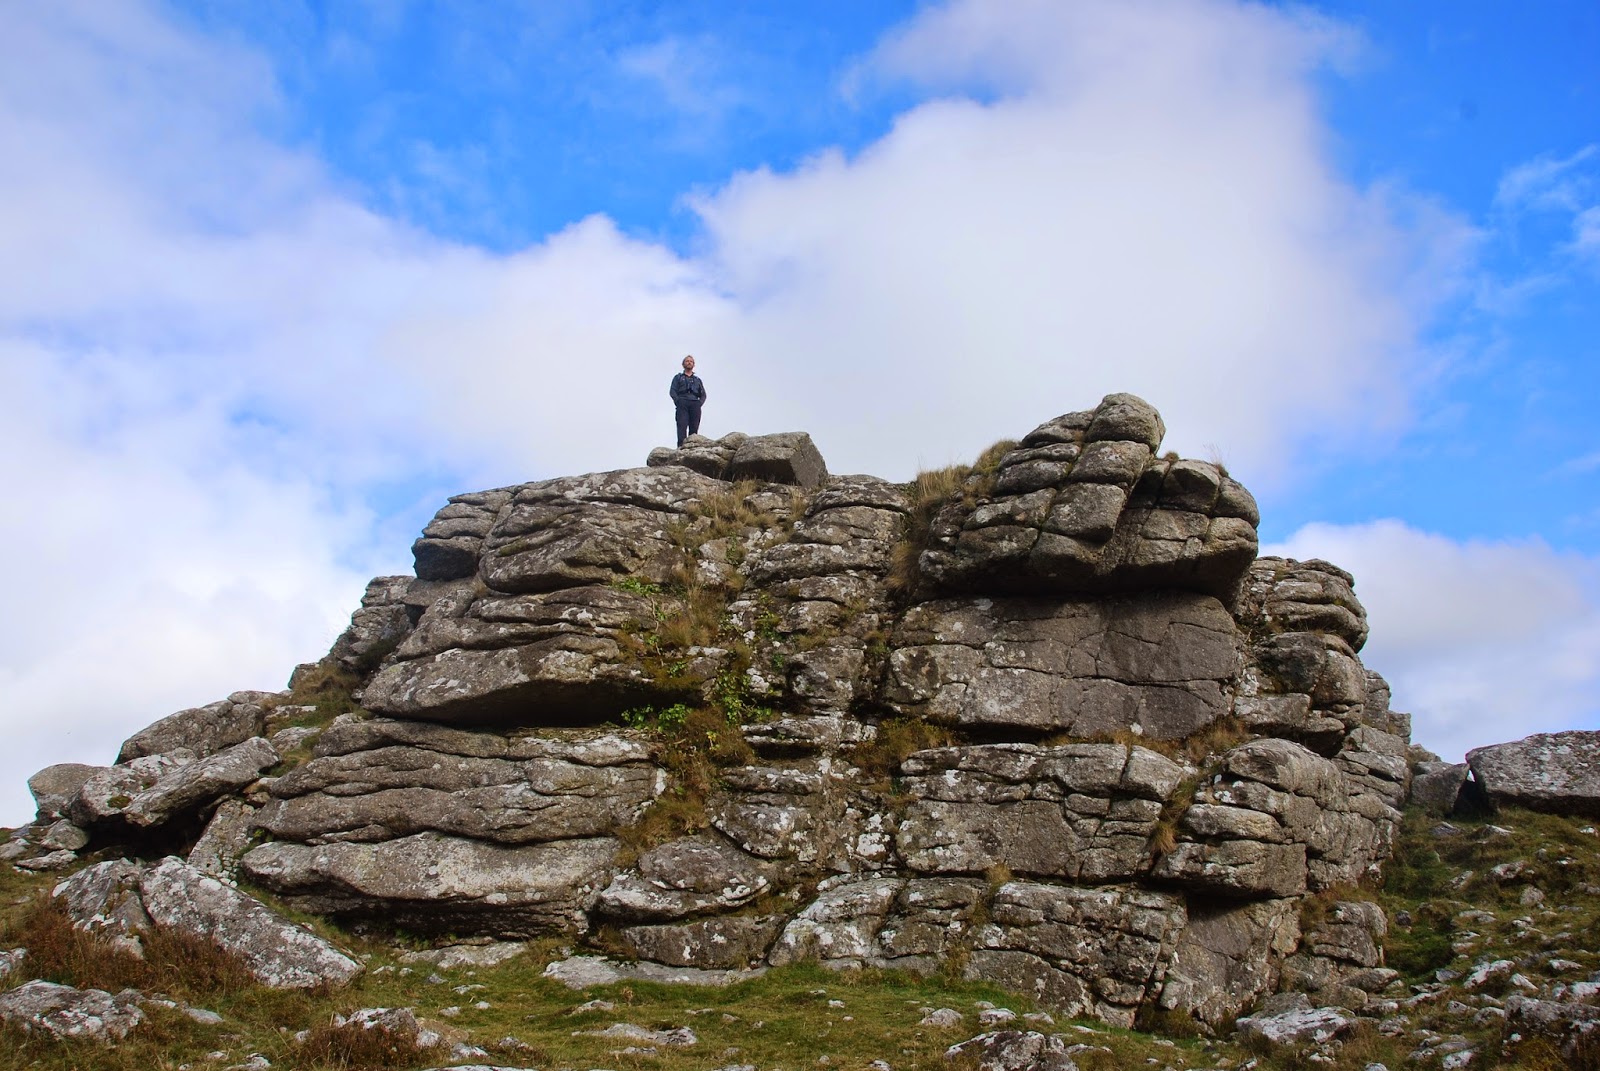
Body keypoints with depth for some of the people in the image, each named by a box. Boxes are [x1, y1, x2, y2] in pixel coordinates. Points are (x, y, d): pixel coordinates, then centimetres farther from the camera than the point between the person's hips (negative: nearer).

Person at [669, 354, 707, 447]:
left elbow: (703, 395, 20)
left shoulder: (698, 380, 29)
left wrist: (700, 403, -1)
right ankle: (681, 445, -30)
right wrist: (678, 401, -9)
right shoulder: (678, 377, 22)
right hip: (682, 404, -3)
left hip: (695, 405, 3)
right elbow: (672, 391, 8)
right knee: (682, 425, -19)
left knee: (694, 427, -10)